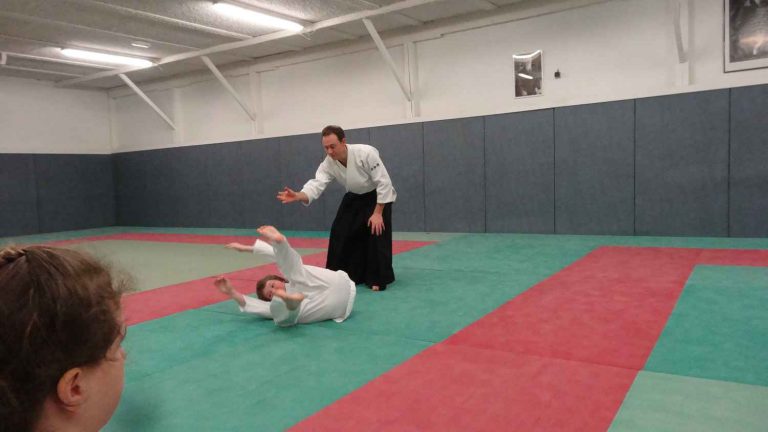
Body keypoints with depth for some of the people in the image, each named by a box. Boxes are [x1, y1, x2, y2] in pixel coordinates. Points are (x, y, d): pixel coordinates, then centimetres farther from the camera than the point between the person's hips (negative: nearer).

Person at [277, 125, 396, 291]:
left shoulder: (366, 153, -34)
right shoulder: (329, 163, -18)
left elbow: (384, 183, -29)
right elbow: (317, 184, -29)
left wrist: (378, 213, -28)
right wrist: (298, 196, -51)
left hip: (379, 196, -5)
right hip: (354, 198, 5)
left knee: (377, 234, -18)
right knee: (340, 233, -1)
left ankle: (378, 279, -5)